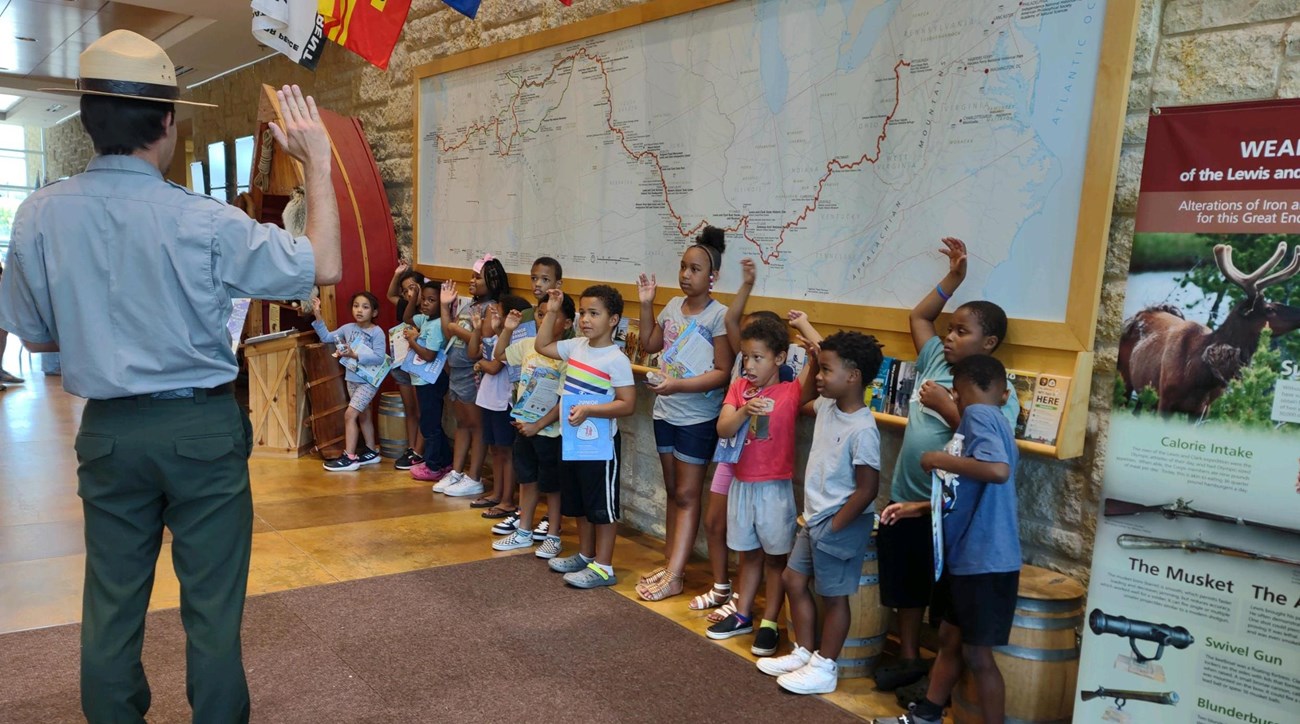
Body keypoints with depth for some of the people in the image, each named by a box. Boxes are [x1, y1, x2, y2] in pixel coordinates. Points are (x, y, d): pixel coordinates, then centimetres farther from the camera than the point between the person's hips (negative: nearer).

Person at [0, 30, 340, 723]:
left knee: (111, 604, 16)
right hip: (202, 429, -3)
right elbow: (324, 266, -9)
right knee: (211, 606, 8)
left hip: (108, 431, 4)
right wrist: (317, 162, -5)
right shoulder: (204, 222, -17)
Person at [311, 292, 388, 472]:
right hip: (352, 379, 7)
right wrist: (318, 316, 1)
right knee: (363, 415, 16)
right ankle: (371, 452, 29)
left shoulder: (377, 332, -14)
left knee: (349, 414, -13)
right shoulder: (348, 328, 4)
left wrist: (355, 355, -27)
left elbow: (379, 357, -21)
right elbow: (326, 337, 9)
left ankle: (349, 457, -10)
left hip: (368, 381, -7)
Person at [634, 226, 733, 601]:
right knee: (672, 492, 15)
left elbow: (722, 373, -18)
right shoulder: (673, 306, 6)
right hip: (665, 413, 7)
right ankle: (671, 564, 25)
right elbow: (649, 346, 18)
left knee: (686, 496, 1)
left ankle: (674, 576, 6)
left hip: (698, 419, -7)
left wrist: (678, 385, -27)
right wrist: (646, 305, 9)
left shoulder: (719, 315, -15)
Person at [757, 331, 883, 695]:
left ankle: (824, 668, 22)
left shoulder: (862, 430, -24)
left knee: (833, 595, 6)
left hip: (841, 524, -9)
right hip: (814, 518, 9)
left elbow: (867, 490, -22)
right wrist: (811, 364, 10)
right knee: (793, 580, 17)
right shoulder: (827, 405, 1)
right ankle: (804, 653, 32)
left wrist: (835, 527, -15)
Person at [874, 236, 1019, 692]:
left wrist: (946, 406, -21)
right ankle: (909, 659, 34)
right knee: (905, 584, 17)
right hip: (904, 500, 7)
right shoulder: (936, 360, 6)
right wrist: (953, 278, 14)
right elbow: (918, 316, 21)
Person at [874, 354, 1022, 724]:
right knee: (949, 639, 20)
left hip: (985, 561, -9)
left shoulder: (978, 414, -14)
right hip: (964, 556, 9)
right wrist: (919, 509, 20)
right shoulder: (993, 420, 14)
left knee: (977, 654, 4)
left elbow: (998, 471, -33)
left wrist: (940, 460, -20)